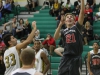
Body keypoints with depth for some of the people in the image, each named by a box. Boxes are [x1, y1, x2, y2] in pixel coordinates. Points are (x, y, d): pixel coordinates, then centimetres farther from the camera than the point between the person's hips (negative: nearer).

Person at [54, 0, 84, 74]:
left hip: (76, 56, -3)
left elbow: (82, 12, -7)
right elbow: (55, 37, -8)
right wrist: (60, 25, -15)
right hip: (66, 56, 3)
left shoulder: (77, 27, 3)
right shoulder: (63, 31, 11)